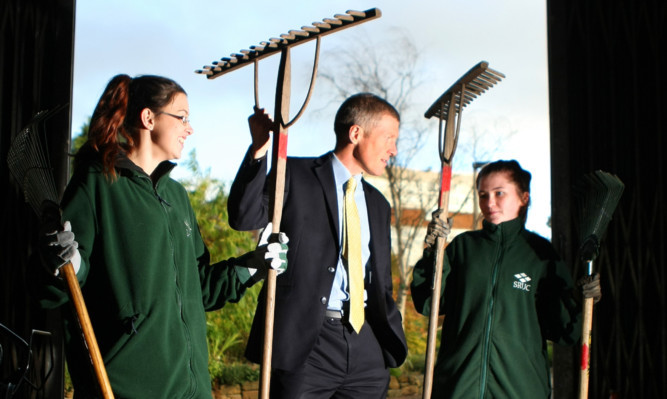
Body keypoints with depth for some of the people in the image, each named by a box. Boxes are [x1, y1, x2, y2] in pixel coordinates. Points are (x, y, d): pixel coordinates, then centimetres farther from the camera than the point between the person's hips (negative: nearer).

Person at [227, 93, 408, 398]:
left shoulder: (377, 203, 19)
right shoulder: (295, 175, 1)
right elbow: (244, 217, -13)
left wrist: (393, 340, 10)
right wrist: (259, 150, -20)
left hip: (367, 345, 6)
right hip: (305, 341, -5)